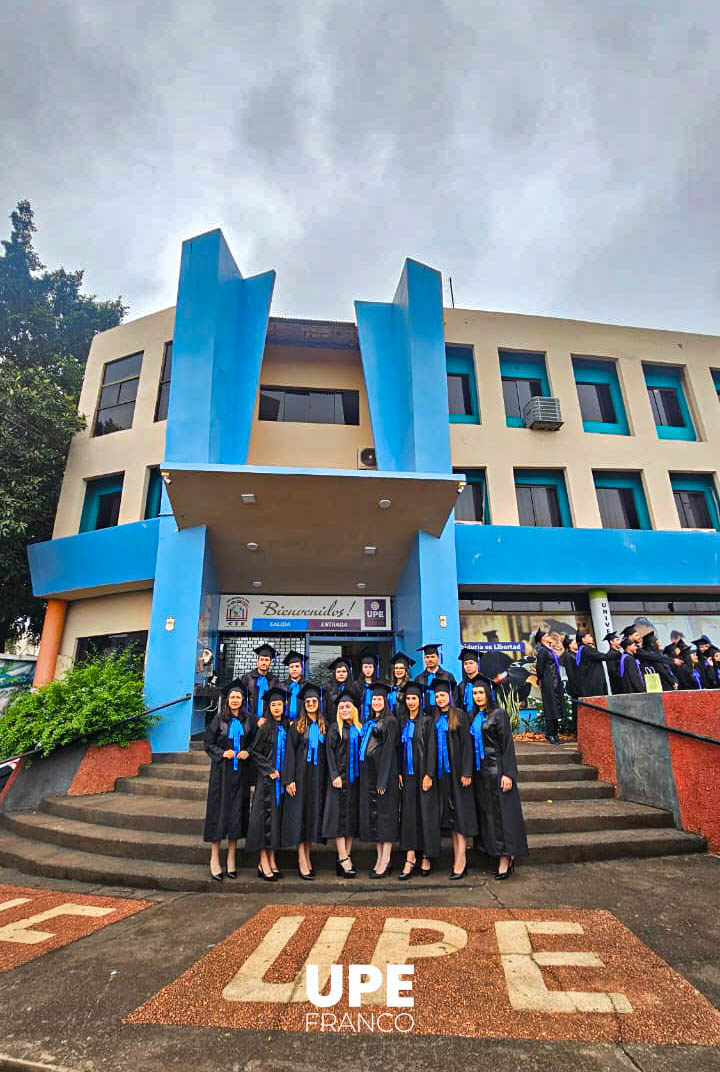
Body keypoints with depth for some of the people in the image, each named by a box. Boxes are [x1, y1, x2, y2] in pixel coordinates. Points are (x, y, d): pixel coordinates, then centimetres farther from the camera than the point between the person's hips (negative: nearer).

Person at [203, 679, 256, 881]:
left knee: (237, 811, 6)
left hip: (241, 770, 2)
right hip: (221, 770, -2)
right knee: (218, 810, 1)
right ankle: (214, 858, 13)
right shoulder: (219, 719, -2)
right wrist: (222, 753, -14)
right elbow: (208, 743, -1)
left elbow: (255, 741, 8)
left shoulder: (249, 719, 2)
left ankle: (231, 858, 18)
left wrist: (248, 752, -10)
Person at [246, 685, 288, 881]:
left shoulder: (286, 728, 8)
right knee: (265, 816, -4)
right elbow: (255, 752, -7)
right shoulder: (265, 728, -7)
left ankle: (271, 861, 18)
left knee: (276, 816, 9)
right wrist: (269, 770, -12)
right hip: (267, 778, -5)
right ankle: (264, 863, 4)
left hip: (281, 778, 5)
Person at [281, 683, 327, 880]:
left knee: (314, 814, 8)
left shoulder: (323, 726, 8)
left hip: (318, 776, 3)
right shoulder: (296, 726, -1)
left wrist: (327, 778, 4)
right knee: (299, 814, -3)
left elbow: (327, 753, 10)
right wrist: (289, 779, -12)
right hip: (301, 774, -3)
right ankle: (302, 861, 3)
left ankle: (307, 857, 19)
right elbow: (289, 753, -4)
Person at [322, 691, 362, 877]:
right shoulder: (335, 728, -2)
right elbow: (330, 753, -8)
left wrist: (362, 774, 6)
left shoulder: (359, 728, 11)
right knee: (340, 816, -5)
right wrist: (335, 775, -16)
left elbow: (362, 751, 14)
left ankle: (345, 858, 15)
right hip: (340, 777, -5)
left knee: (352, 817, 7)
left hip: (355, 778, 5)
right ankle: (343, 859, -1)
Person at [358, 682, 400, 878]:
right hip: (369, 773, 8)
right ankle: (380, 858, 19)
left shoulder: (390, 721, -8)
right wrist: (365, 777, 10)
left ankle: (385, 862, 5)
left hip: (385, 772, -8)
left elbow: (389, 751, -14)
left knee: (385, 814, -2)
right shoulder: (369, 722, 14)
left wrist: (383, 780, -19)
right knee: (372, 814, 10)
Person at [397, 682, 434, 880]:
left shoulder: (427, 720, -6)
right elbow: (400, 749, 13)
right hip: (408, 773, 5)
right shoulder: (403, 723, 11)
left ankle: (426, 857, 14)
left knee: (425, 812, 2)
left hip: (422, 772, -5)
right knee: (408, 813, 2)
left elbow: (431, 749, -11)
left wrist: (429, 774, -16)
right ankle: (410, 859, 5)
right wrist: (399, 772, 6)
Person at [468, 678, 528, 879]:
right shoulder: (473, 717, 11)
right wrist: (469, 772, 10)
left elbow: (507, 744, -11)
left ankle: (505, 859, 6)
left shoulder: (499, 713, -7)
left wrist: (507, 773, -17)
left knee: (500, 813, -3)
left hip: (496, 769, -6)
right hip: (479, 772, 6)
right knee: (486, 813, 9)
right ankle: (506, 856, 20)